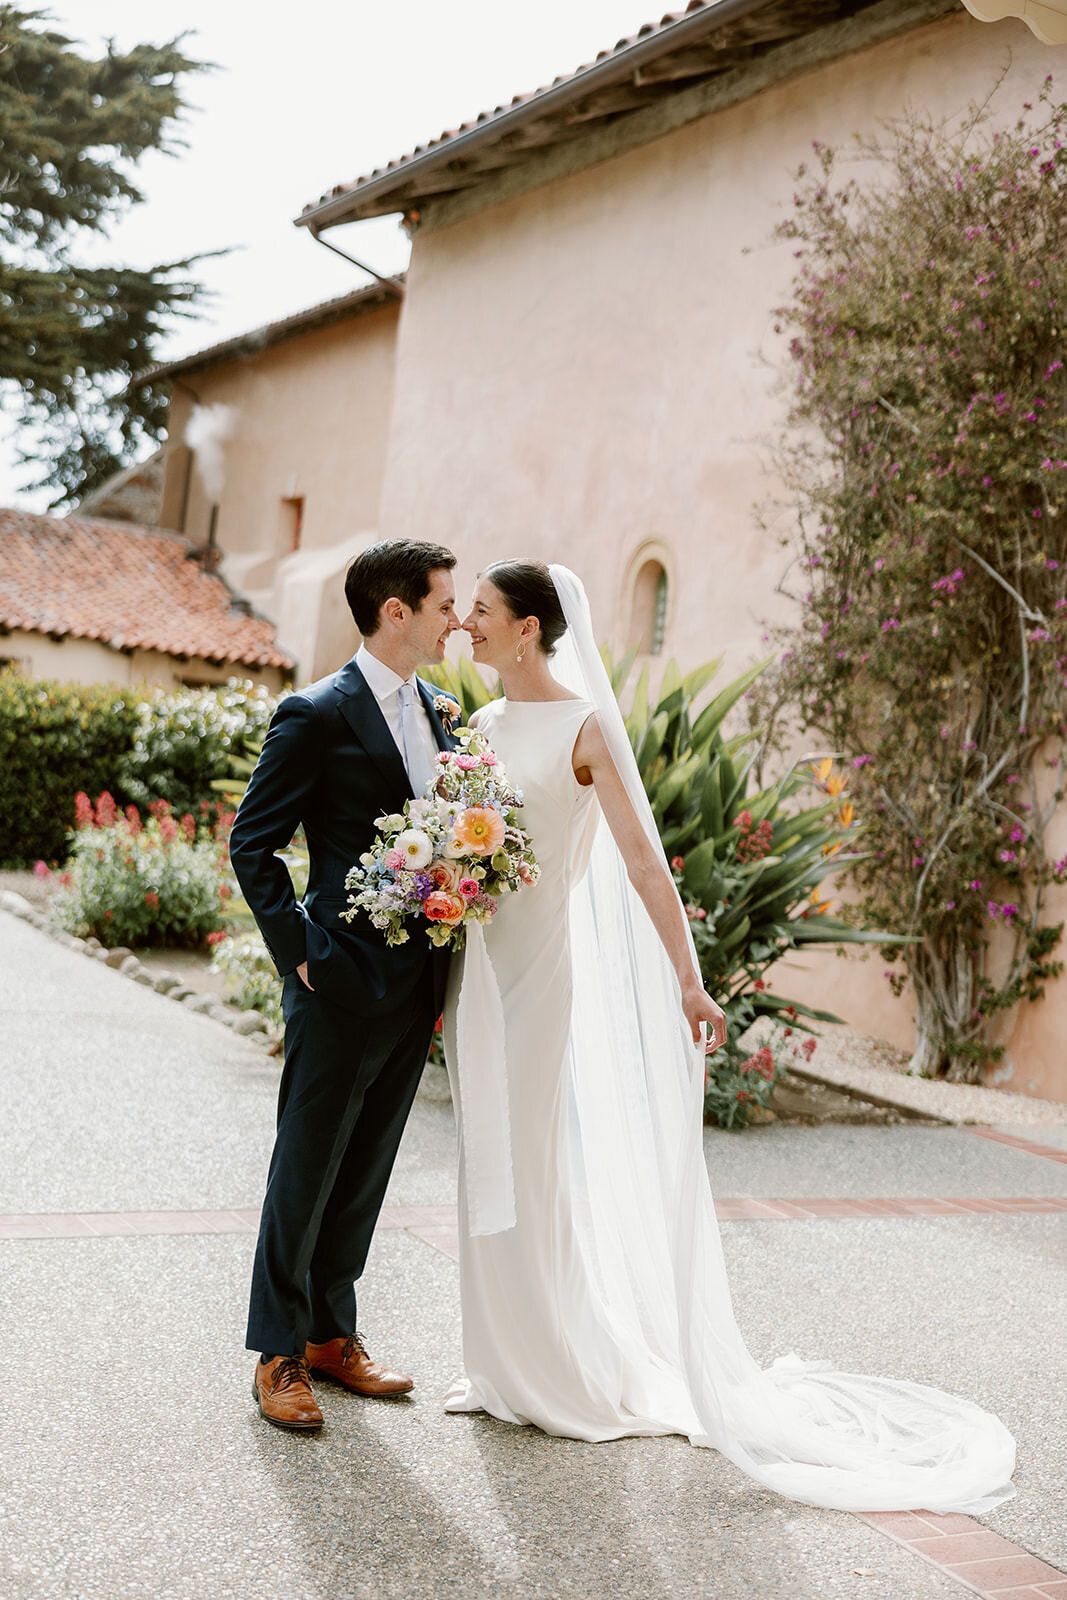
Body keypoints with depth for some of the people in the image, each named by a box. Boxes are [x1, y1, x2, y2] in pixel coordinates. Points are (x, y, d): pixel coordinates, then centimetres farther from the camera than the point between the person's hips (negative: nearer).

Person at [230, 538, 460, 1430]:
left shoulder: (436, 713, 12)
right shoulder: (316, 715, -10)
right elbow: (253, 845, -9)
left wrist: (445, 967, 7)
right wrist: (299, 952, -14)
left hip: (419, 983, 7)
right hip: (345, 983, -7)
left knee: (365, 1172, 16)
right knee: (307, 1171, 5)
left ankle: (332, 1333, 29)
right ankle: (279, 1354, 18)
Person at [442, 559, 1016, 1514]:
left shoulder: (583, 726, -10)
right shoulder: (482, 725, 10)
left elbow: (642, 860, -15)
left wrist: (686, 980, -20)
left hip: (539, 961, -7)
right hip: (474, 960, 7)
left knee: (532, 1166, -1)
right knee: (485, 1165, 13)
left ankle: (566, 1374, 16)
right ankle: (505, 1365, 27)